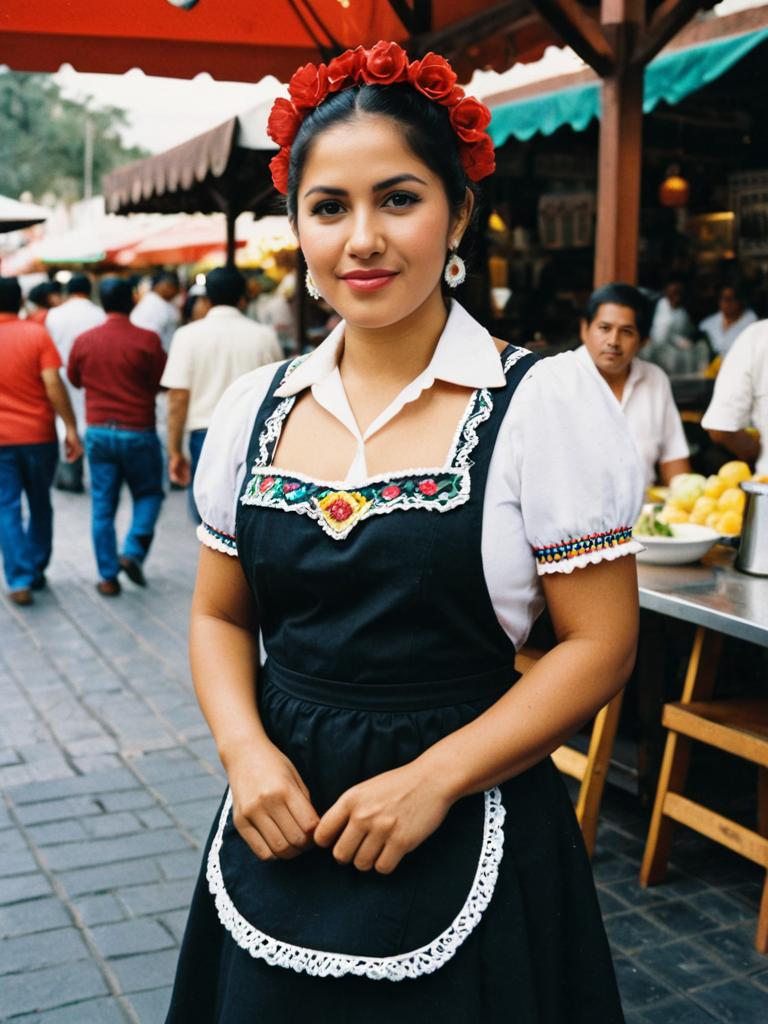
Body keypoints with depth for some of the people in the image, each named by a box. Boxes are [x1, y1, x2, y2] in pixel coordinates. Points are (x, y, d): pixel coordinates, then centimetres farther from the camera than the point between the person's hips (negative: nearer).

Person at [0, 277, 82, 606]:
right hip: (39, 434, 0)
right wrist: (71, 428, -9)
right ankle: (37, 571, 25)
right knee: (40, 504, 16)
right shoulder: (37, 334, -6)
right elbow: (53, 385, -13)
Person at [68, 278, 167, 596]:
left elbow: (75, 380, 15)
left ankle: (108, 577, 12)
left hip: (98, 432, 3)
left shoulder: (84, 341, 0)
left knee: (103, 507, 9)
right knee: (149, 494, 17)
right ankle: (133, 552, -3)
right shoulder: (147, 340, -11)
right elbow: (163, 383, -6)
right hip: (138, 432, -3)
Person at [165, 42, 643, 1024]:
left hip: (465, 846, -3)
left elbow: (599, 642, -9)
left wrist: (435, 778, -17)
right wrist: (246, 751, -8)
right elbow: (220, 615, 9)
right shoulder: (256, 407, 2)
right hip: (280, 822, 4)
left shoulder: (545, 401, -10)